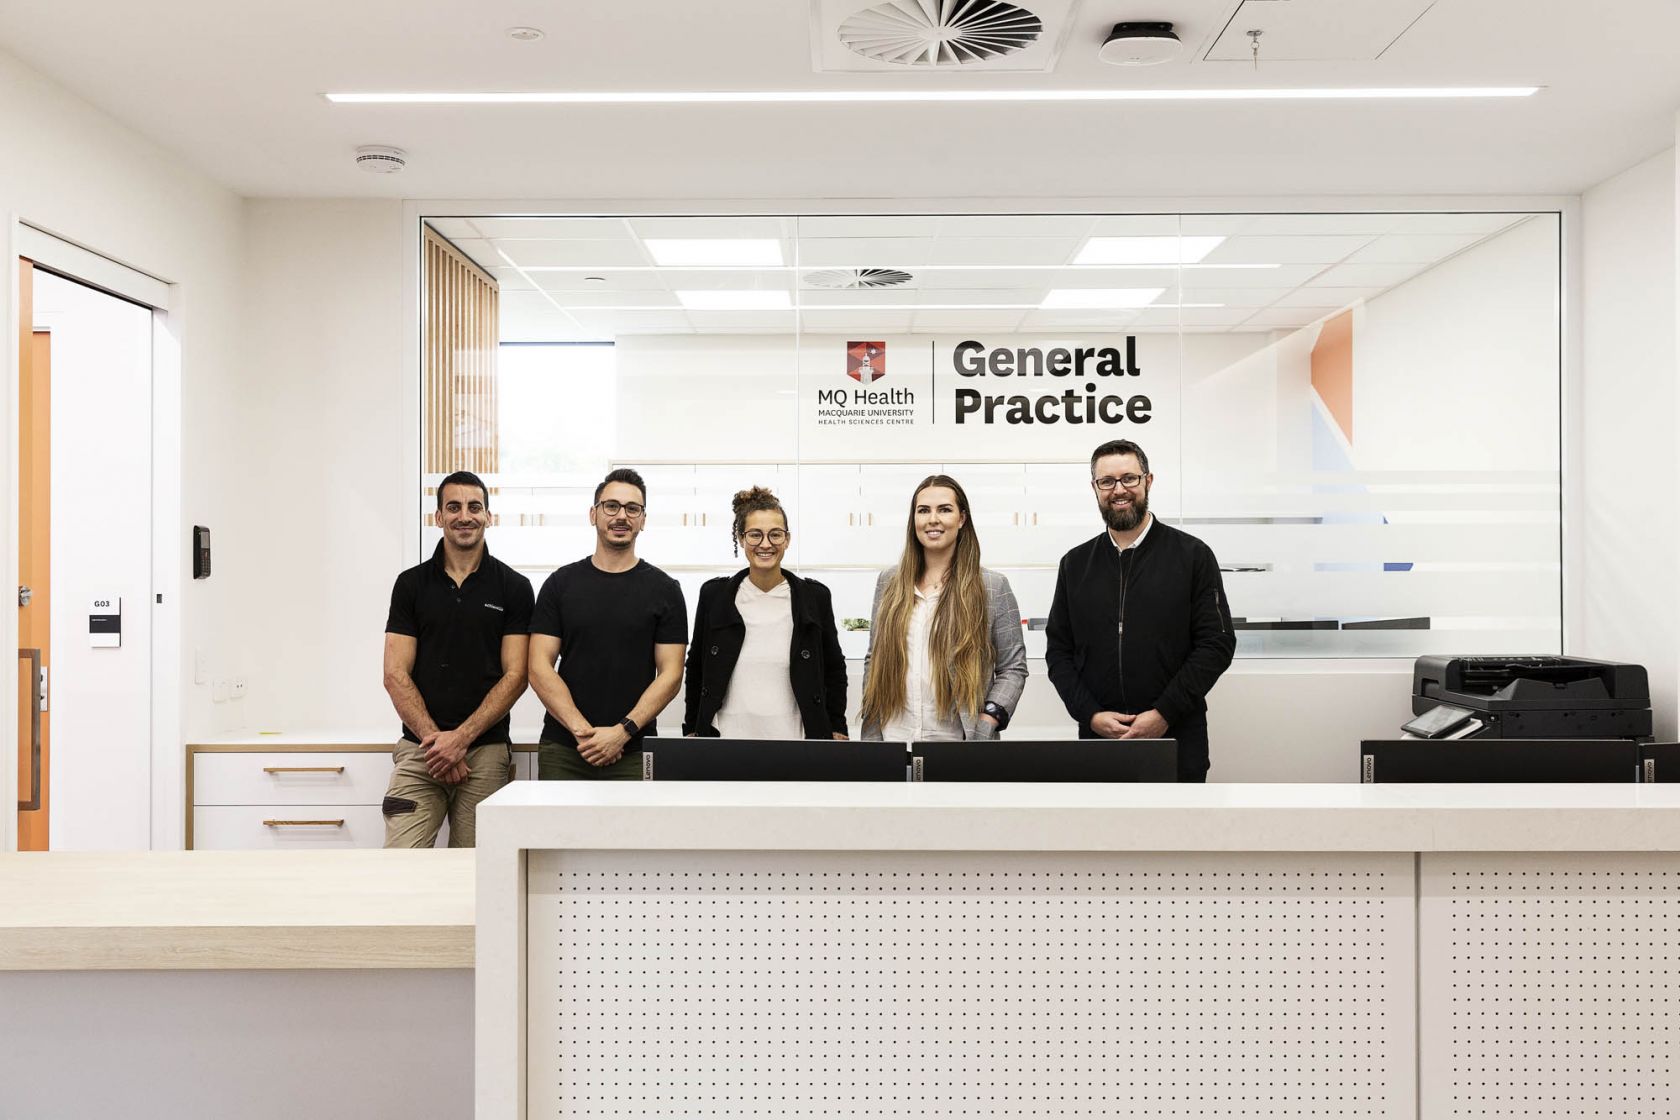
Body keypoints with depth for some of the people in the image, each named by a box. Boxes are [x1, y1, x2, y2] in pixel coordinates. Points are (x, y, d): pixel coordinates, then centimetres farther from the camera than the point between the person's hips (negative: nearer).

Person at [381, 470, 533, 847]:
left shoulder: (512, 587, 3)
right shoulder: (412, 583, 6)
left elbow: (515, 675, -2)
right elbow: (395, 675, 2)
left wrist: (460, 738, -11)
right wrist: (434, 739, -10)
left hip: (486, 751, -1)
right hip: (419, 749, 1)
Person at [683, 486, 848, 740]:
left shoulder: (815, 596, 2)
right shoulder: (714, 594, 3)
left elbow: (834, 670, 9)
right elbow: (696, 669, 11)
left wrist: (837, 732, 5)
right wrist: (692, 731, 9)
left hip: (793, 738, 0)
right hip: (726, 737, 0)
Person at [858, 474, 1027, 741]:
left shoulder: (993, 587, -1)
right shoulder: (889, 582, 8)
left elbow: (1013, 668, 0)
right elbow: (874, 663, 10)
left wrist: (985, 725, -13)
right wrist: (870, 737, 4)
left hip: (958, 745, -2)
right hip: (893, 739, 3)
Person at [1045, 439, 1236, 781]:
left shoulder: (1192, 556, -1)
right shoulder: (1075, 564, 8)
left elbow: (1217, 644, -5)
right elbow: (1058, 650, 8)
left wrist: (1165, 713, -13)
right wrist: (1091, 714, -7)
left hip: (1176, 740, -2)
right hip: (1097, 739, 2)